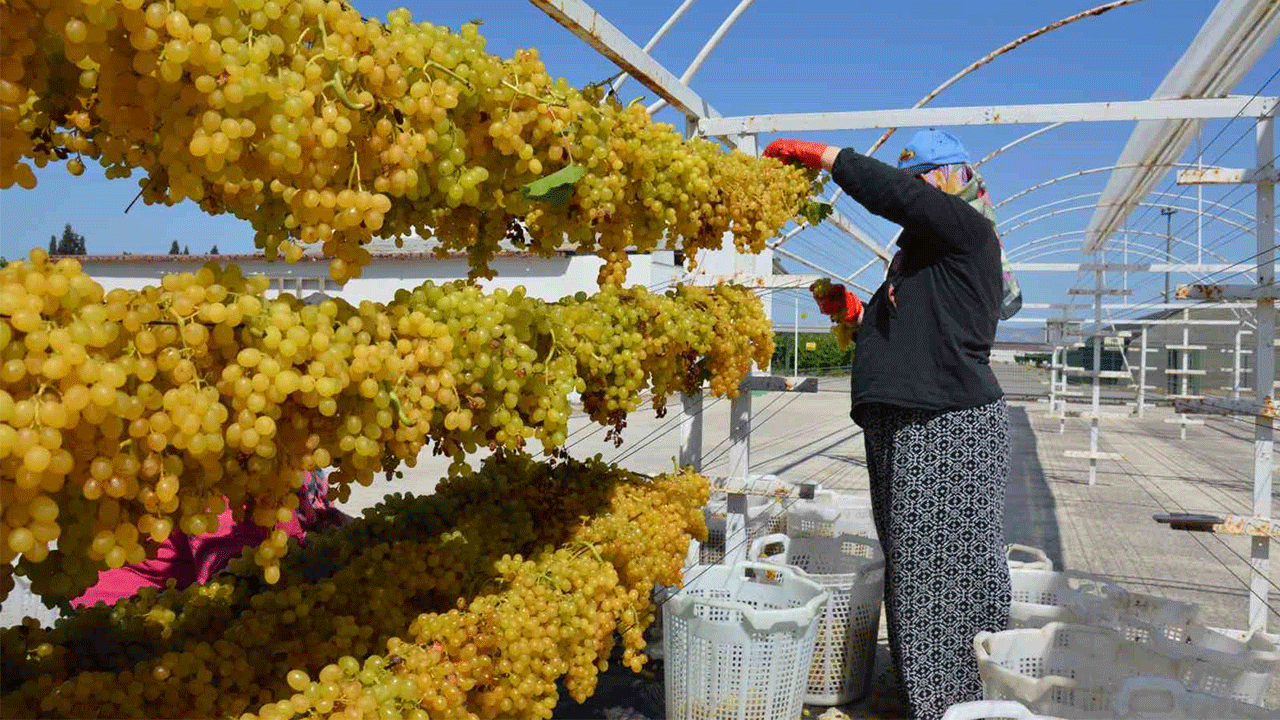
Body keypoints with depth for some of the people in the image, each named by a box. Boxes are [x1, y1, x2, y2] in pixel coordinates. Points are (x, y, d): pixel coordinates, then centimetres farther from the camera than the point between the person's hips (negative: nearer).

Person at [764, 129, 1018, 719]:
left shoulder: (966, 229, -4)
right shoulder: (920, 252, 23)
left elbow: (889, 192, -16)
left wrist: (819, 154, -8)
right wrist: (854, 311, 15)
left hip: (950, 429, -9)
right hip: (902, 428, 10)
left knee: (949, 569, -4)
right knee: (911, 567, 12)